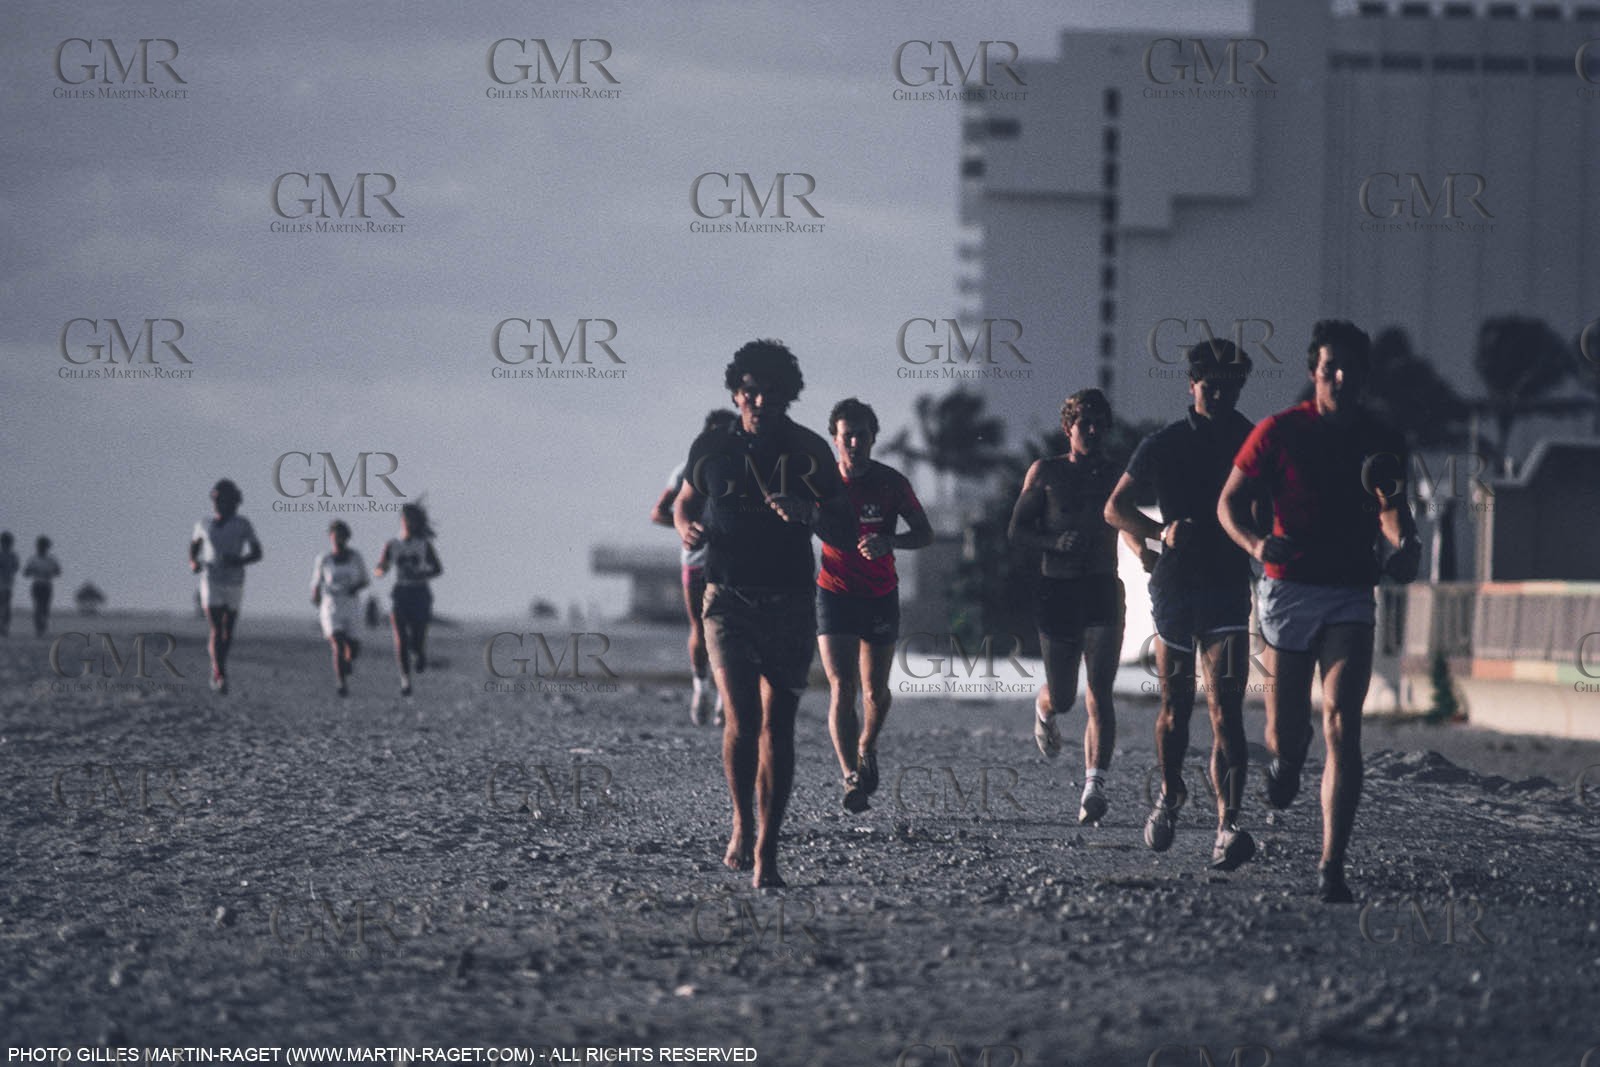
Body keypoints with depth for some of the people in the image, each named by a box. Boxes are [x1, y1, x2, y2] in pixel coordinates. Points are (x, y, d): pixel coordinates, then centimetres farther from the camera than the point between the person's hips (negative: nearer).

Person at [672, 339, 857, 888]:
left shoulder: (809, 452, 0)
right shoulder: (711, 447, 2)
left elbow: (846, 536, -1)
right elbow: (685, 502, 20)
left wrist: (807, 512, -21)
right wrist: (688, 529, -3)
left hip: (790, 605, 0)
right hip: (728, 600, 0)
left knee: (777, 725, -4)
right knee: (742, 718, -14)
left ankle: (766, 852, 0)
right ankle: (742, 823, 10)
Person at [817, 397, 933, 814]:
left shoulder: (891, 482, -7)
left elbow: (925, 534, -3)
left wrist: (889, 541, -22)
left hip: (881, 596, 1)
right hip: (834, 593, -1)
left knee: (875, 692, 8)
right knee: (842, 688, -15)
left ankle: (867, 749, 39)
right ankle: (851, 778, -17)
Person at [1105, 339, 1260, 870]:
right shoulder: (1163, 444, 2)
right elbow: (1114, 508, 3)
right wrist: (1162, 533, -13)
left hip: (1229, 591, -1)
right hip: (1175, 586, 1)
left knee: (1226, 713, -13)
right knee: (1176, 708, 12)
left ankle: (1228, 827, -21)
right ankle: (1170, 795, 40)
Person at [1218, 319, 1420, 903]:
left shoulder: (1382, 441, 7)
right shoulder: (1279, 432, -1)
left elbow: (1391, 509, 12)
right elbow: (1229, 502, 1)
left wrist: (1404, 544, -12)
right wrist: (1256, 543, -20)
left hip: (1350, 596, 1)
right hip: (1288, 591, -1)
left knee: (1341, 727, -14)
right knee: (1285, 732, 3)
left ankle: (1332, 869, -15)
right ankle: (1286, 756, 44)